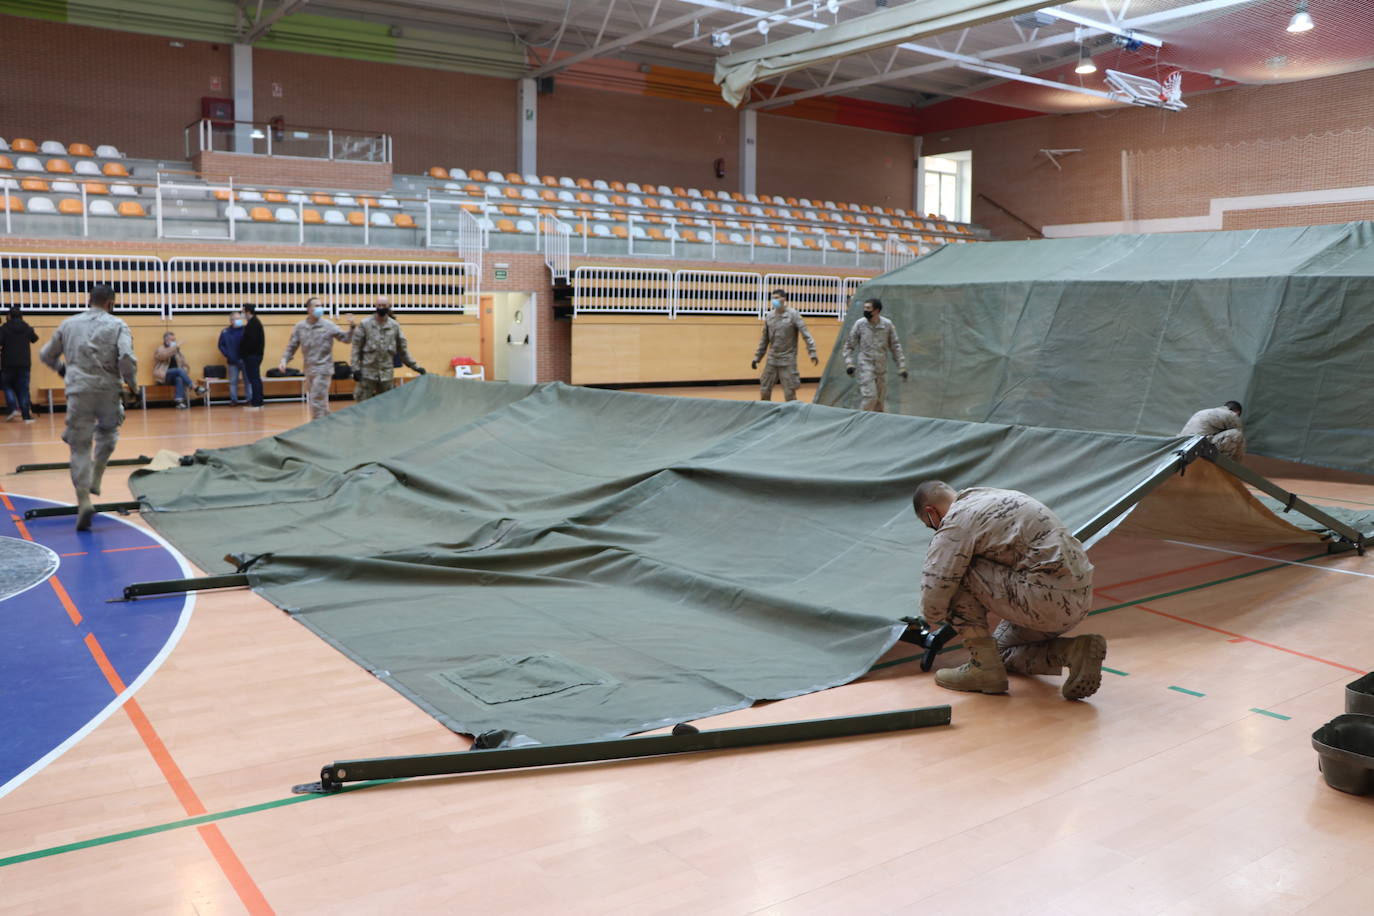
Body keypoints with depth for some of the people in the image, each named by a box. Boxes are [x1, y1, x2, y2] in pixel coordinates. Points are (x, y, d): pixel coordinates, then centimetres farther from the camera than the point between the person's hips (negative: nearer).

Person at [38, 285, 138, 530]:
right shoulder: (117, 325, 1)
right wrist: (131, 382, 1)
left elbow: (46, 355, 19)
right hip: (107, 390, -1)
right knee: (108, 432, 29)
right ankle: (95, 479, 19)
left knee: (80, 447, 5)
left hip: (78, 392, 1)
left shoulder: (69, 324, 11)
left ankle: (84, 501, -8)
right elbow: (127, 358, -15)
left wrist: (62, 369, 37)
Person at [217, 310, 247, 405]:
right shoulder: (225, 332, 3)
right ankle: (234, 400, 11)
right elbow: (221, 346, 9)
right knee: (233, 381, 6)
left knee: (247, 380, 3)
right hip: (232, 362, 1)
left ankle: (249, 399, 9)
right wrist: (226, 355, -1)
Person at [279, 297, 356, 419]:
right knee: (321, 403, 14)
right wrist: (284, 360, -8)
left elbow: (346, 339, -2)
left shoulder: (328, 325, -4)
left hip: (323, 370, -4)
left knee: (316, 401, -11)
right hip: (309, 370, 4)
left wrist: (352, 327, -19)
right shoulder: (300, 327, 4)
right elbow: (292, 346, 7)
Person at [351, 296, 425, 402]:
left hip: (386, 373, 2)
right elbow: (356, 348, -2)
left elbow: (403, 350, 11)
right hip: (367, 372, -2)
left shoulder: (395, 326, 5)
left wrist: (415, 366, 7)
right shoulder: (365, 324, -2)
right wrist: (356, 368, -9)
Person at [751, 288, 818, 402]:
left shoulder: (793, 314, -8)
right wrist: (757, 357, 12)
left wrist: (812, 353, -21)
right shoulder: (769, 316, 4)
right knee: (764, 391, 5)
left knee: (790, 394, -2)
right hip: (772, 360, 4)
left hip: (788, 361, -4)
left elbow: (805, 334, -12)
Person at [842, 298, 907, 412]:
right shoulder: (860, 324, -2)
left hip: (881, 367, 3)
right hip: (866, 366, -3)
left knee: (881, 400, 8)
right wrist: (849, 363, -6)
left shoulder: (887, 325, 1)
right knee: (870, 396, -15)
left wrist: (902, 366, 3)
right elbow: (849, 345, 5)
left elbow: (895, 346, 7)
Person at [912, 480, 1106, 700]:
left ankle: (984, 668, 0)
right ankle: (1075, 651, 4)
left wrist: (933, 621, 13)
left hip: (1049, 598, -10)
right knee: (1002, 652, 25)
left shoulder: (956, 521, -7)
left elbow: (934, 591, -10)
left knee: (959, 573, -3)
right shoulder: (994, 496, 22)